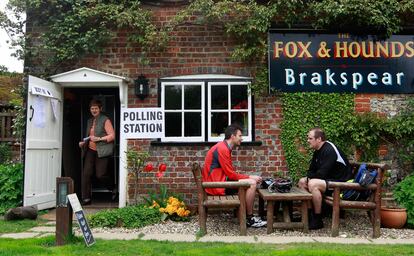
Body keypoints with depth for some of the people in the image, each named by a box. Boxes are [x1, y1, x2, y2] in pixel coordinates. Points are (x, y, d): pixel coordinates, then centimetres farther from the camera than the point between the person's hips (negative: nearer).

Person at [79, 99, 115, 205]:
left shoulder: (105, 120, -3)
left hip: (101, 151, -6)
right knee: (86, 174, -4)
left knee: (100, 175, -8)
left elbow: (112, 136, -10)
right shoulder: (90, 121, 20)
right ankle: (86, 198, 3)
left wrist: (99, 139, -18)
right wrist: (83, 142, 14)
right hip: (90, 150, 6)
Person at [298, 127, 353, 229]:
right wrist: (308, 178, -6)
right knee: (302, 181, 6)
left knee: (313, 184, -32)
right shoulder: (318, 151, 10)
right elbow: (312, 170, 15)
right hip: (328, 180, 11)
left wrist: (310, 179, -10)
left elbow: (322, 173, -27)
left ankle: (317, 220, -22)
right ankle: (308, 213, 6)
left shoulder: (329, 150, -21)